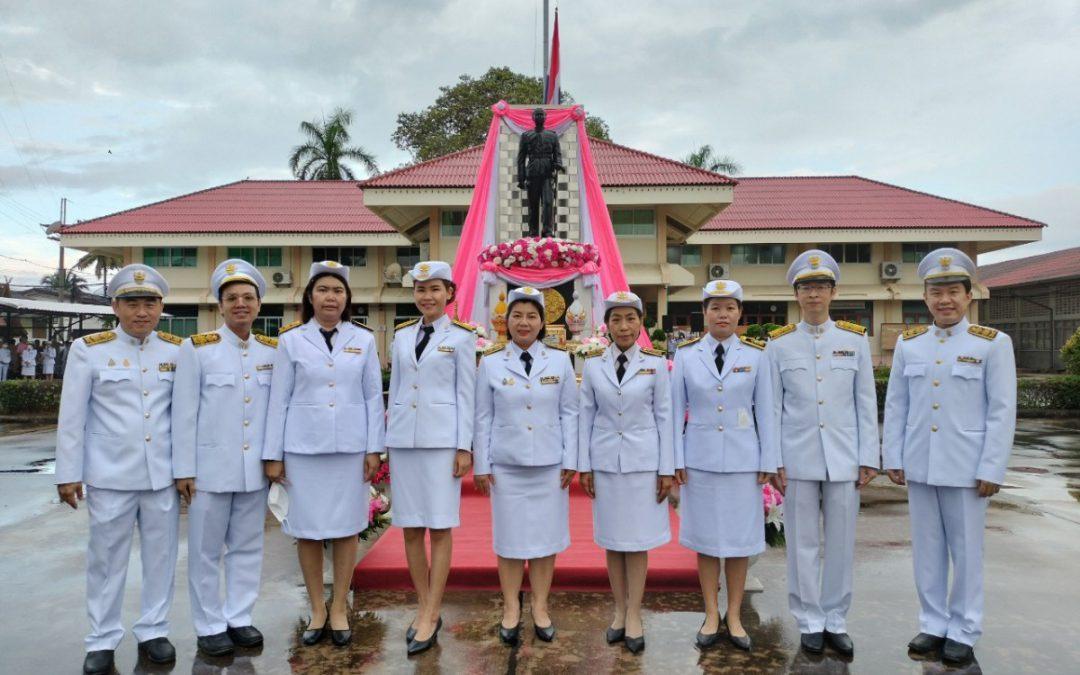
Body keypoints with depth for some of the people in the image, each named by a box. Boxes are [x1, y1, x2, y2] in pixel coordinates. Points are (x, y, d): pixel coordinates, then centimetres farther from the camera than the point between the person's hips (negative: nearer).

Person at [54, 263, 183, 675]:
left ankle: (153, 631, 25)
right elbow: (71, 417, 0)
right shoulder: (88, 350, -2)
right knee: (106, 558, 9)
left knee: (160, 555, 11)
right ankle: (102, 640, 22)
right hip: (110, 476, -2)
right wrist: (68, 474, -1)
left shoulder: (177, 350, 3)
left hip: (163, 475, 2)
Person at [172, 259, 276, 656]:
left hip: (255, 469, 3)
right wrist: (184, 469, -6)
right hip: (211, 467, -3)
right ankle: (209, 626, 21)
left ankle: (238, 618, 25)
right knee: (205, 551, 8)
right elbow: (184, 413, -5)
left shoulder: (274, 351, 5)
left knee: (247, 547, 12)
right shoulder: (196, 348, -4)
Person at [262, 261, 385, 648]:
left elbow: (373, 396, 4)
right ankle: (317, 609, 22)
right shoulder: (291, 340, 2)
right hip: (303, 447, 0)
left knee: (346, 528, 7)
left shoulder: (363, 339, 4)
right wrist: (273, 454, -1)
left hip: (350, 446, 1)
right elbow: (279, 399, 1)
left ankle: (339, 609, 21)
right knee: (307, 529, 6)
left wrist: (374, 448, 0)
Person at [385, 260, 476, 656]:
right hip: (403, 438, 4)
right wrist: (388, 440, 12)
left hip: (441, 438, -4)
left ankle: (431, 616, 7)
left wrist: (465, 446, -7)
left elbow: (466, 394, -2)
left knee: (439, 527, -2)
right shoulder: (402, 335, 11)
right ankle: (424, 606, 20)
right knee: (410, 527, 7)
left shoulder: (461, 337, 0)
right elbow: (395, 388, 14)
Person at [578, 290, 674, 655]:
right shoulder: (593, 364, 1)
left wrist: (667, 469, -2)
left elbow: (663, 416, 0)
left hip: (643, 461, -1)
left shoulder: (656, 363, -3)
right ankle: (620, 610, 23)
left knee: (638, 539, 4)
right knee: (612, 539, 9)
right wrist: (584, 466, 2)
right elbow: (586, 415, 4)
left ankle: (634, 615, 16)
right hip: (605, 461, 2)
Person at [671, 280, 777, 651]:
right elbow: (676, 409, 2)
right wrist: (676, 460, -1)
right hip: (700, 460, 0)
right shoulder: (686, 353, 0)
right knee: (705, 539, 8)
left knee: (740, 539, 7)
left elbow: (765, 410, 2)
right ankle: (711, 615, 23)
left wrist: (768, 461, 1)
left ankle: (734, 616, 23)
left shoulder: (756, 354, 0)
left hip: (743, 459, 0)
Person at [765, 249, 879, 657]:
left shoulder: (855, 340, 3)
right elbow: (773, 408, 2)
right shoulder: (779, 344, 1)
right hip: (798, 459, -1)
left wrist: (868, 458, 1)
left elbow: (866, 404, 5)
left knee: (841, 543, 8)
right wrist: (775, 461, -2)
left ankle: (836, 621, 23)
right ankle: (810, 623, 20)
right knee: (802, 544, 6)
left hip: (843, 459, 1)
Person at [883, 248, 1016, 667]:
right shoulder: (908, 344, 5)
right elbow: (895, 406, 7)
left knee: (966, 551, 8)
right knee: (927, 549, 11)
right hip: (919, 467, 3)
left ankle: (964, 632, 22)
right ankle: (933, 625, 25)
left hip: (966, 469, -3)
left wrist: (992, 471, -9)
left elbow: (1002, 412, -6)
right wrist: (893, 458, 5)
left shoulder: (993, 344, -4)